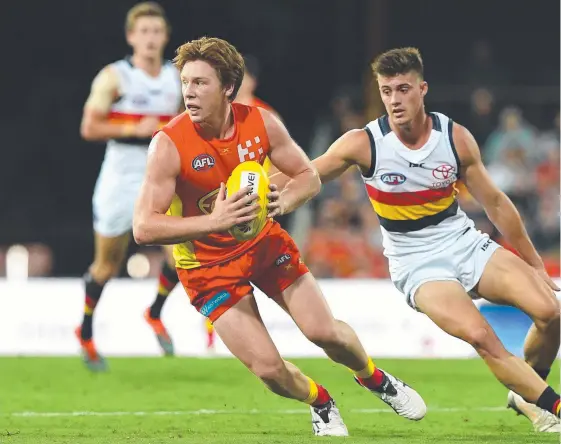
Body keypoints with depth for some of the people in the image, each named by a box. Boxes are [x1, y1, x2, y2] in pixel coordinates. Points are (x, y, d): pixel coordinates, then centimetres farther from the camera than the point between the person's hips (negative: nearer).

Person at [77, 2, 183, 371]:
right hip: (121, 178, -3)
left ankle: (155, 314, 12)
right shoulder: (114, 77, -8)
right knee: (108, 264, 7)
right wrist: (135, 129, -20)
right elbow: (89, 128, -11)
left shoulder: (177, 78, 6)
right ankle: (86, 332, 29)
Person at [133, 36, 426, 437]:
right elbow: (143, 228, -27)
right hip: (208, 265, -3)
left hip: (265, 242, 3)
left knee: (325, 331, -2)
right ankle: (321, 404, 23)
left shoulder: (261, 124, -13)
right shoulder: (169, 145, -24)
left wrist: (283, 202, -23)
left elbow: (309, 176, 0)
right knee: (268, 368, -11)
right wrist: (213, 221, -38)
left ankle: (374, 378, 32)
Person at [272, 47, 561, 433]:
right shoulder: (363, 144, -14)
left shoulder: (456, 138, -6)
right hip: (417, 265, -3)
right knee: (479, 335, -29)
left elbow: (496, 204, 4)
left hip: (466, 244, 3)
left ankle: (526, 393, 14)